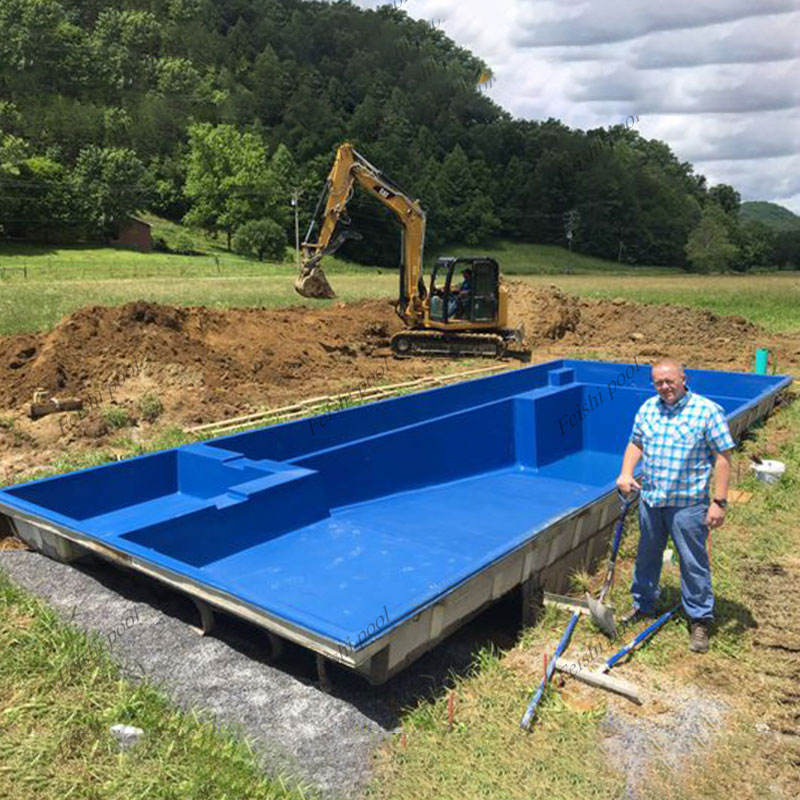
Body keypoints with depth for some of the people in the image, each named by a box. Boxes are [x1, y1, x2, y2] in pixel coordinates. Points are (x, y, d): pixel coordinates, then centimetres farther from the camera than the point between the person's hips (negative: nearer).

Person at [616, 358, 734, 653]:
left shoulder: (707, 411, -10)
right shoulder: (647, 408, 6)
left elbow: (723, 457, -11)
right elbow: (635, 444, 15)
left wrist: (719, 501, -15)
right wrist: (626, 473, -2)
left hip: (688, 504, -5)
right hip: (650, 499, 5)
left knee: (693, 563, 3)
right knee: (646, 556, 18)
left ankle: (700, 620, 19)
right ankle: (643, 606, 36)